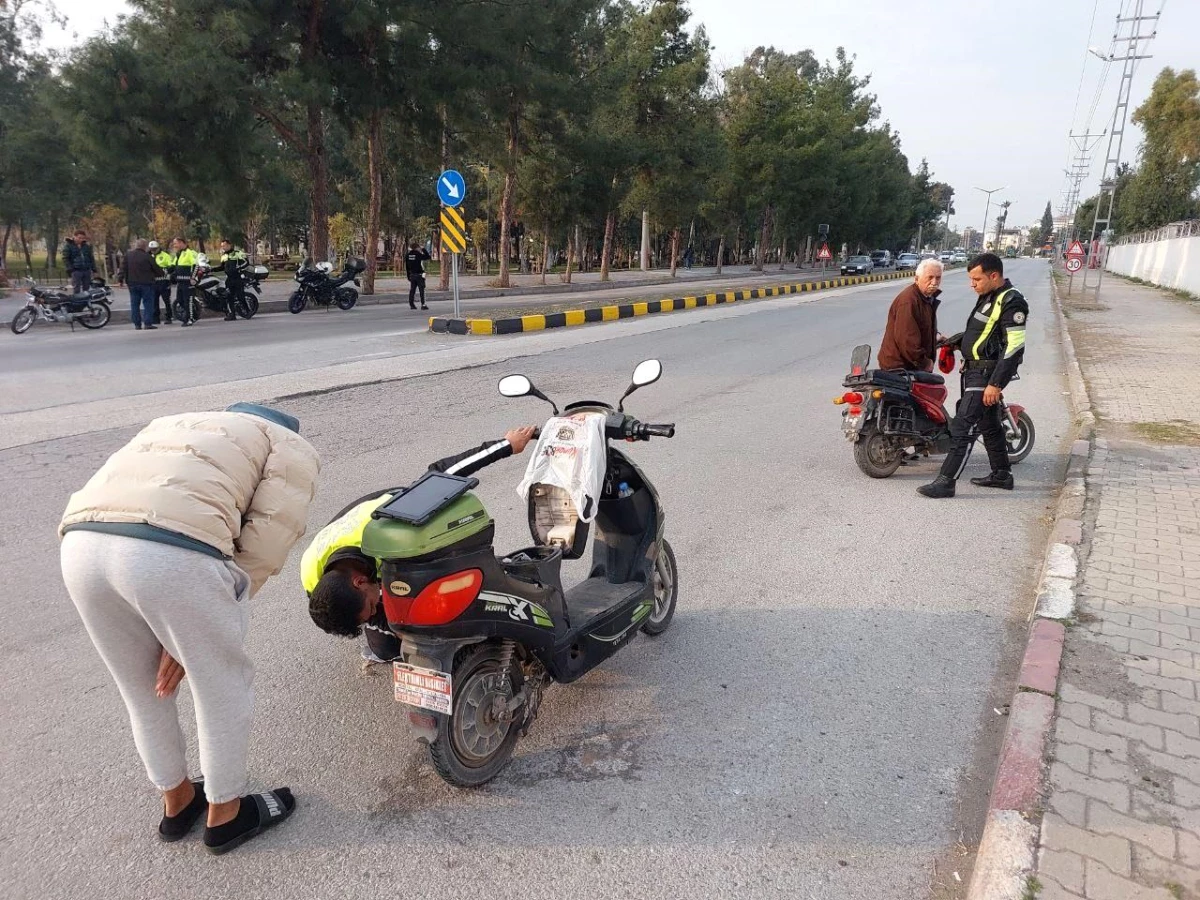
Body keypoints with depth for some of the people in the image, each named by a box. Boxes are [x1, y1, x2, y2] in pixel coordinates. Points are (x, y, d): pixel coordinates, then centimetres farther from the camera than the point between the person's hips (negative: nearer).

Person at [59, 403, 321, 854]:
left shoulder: (173, 425, 40)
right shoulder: (293, 449, 22)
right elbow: (263, 547, 6)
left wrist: (176, 638, 23)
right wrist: (203, 631, 12)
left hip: (82, 543, 7)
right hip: (172, 552, -6)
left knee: (144, 690, 28)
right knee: (223, 689, 19)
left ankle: (177, 802, 49)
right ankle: (225, 814, 38)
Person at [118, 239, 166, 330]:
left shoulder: (128, 255, 4)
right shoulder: (147, 256, -9)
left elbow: (123, 268, 2)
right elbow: (156, 269, -2)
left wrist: (120, 278, 5)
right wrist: (162, 273, 17)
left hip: (132, 283, 4)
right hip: (146, 283, -4)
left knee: (134, 304, 9)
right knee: (148, 303, 0)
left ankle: (137, 324, 8)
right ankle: (147, 323, -6)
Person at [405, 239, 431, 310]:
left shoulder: (407, 255, 4)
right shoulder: (418, 254, -13)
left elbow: (406, 267, 8)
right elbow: (427, 256, -7)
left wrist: (408, 276, 15)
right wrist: (423, 249, 1)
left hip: (412, 275, 5)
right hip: (419, 274, -5)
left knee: (412, 290, 9)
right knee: (422, 290, -2)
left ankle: (411, 304, 9)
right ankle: (423, 304, -5)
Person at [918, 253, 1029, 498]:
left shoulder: (1011, 302, -16)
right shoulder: (988, 297, 14)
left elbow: (1014, 346, -22)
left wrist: (996, 384, -25)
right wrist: (953, 341, 18)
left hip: (987, 373, -10)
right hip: (976, 369, 10)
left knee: (963, 427, -13)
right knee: (989, 424, 19)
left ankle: (946, 481, -12)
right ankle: (1002, 474, 32)